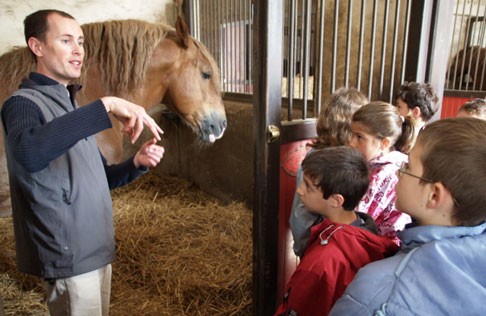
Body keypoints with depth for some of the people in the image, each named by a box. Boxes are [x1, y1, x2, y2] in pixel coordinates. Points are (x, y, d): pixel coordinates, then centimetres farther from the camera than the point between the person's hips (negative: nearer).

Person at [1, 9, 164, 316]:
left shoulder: (72, 106, 13)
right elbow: (28, 153, -39)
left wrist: (137, 163, -4)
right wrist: (106, 105, -39)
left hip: (98, 249, 9)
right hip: (70, 257, -8)